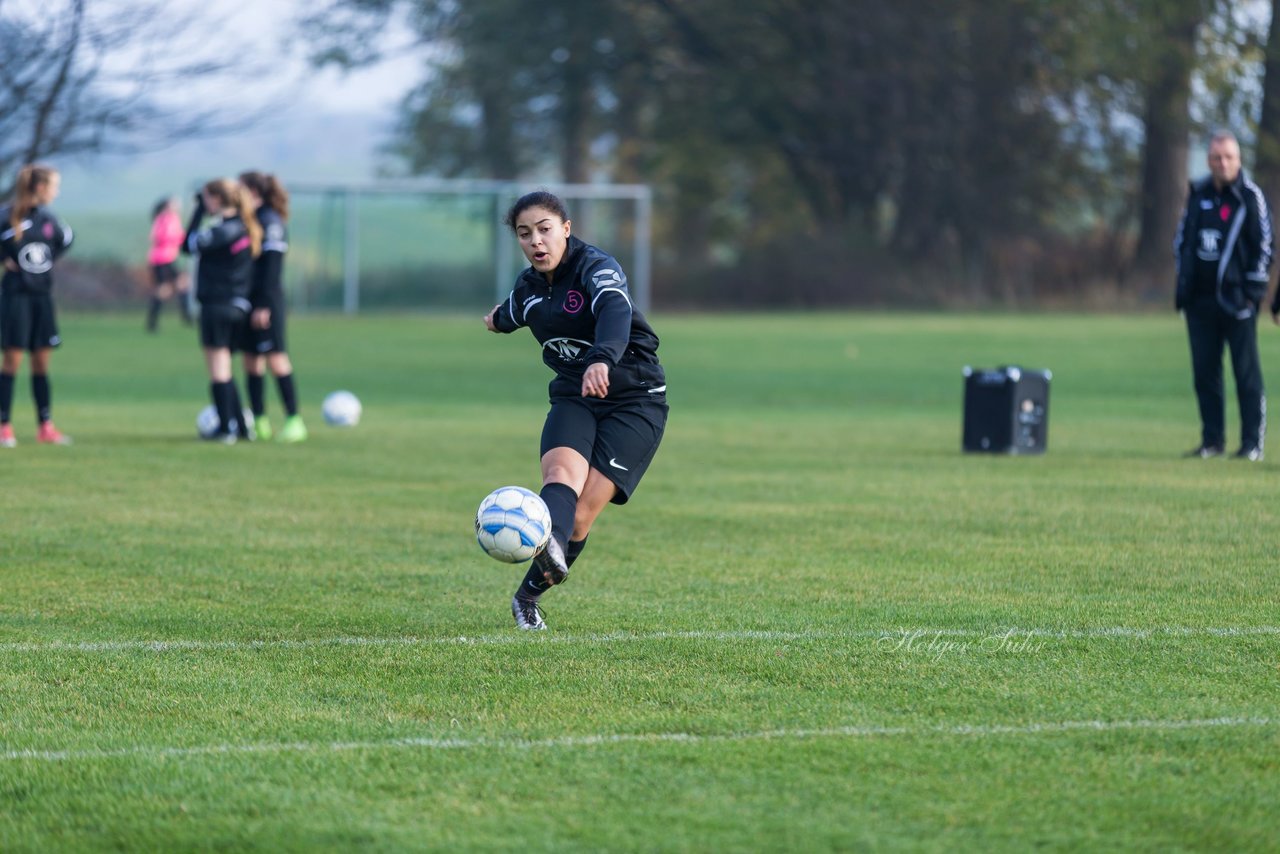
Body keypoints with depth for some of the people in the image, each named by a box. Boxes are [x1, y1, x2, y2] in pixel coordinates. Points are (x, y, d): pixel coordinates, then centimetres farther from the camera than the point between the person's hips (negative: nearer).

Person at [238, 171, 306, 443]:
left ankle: (294, 419, -6)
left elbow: (271, 266, -16)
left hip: (267, 301, -9)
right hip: (249, 301, 9)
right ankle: (259, 422, 10)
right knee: (252, 359, 7)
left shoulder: (270, 222, -11)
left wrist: (264, 305, -20)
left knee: (276, 359, -9)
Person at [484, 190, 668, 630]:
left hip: (635, 400, -5)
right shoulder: (527, 287, 4)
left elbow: (615, 312, -40)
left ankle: (529, 594, 2)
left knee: (583, 511, -15)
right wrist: (500, 318, 55)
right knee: (561, 472, -28)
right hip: (573, 398, 5)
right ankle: (551, 548, -57)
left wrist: (602, 359, -61)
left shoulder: (597, 268, -17)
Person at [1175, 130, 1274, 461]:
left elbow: (1265, 245, -4)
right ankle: (1212, 440, 12)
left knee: (1246, 372, -4)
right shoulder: (1198, 194, 11)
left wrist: (1253, 291, -9)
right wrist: (1183, 285, 10)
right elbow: (1182, 239, 19)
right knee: (1204, 372, 6)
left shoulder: (1250, 196, -3)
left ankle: (1253, 443, -1)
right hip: (1200, 300, 5)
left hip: (1236, 298, -5)